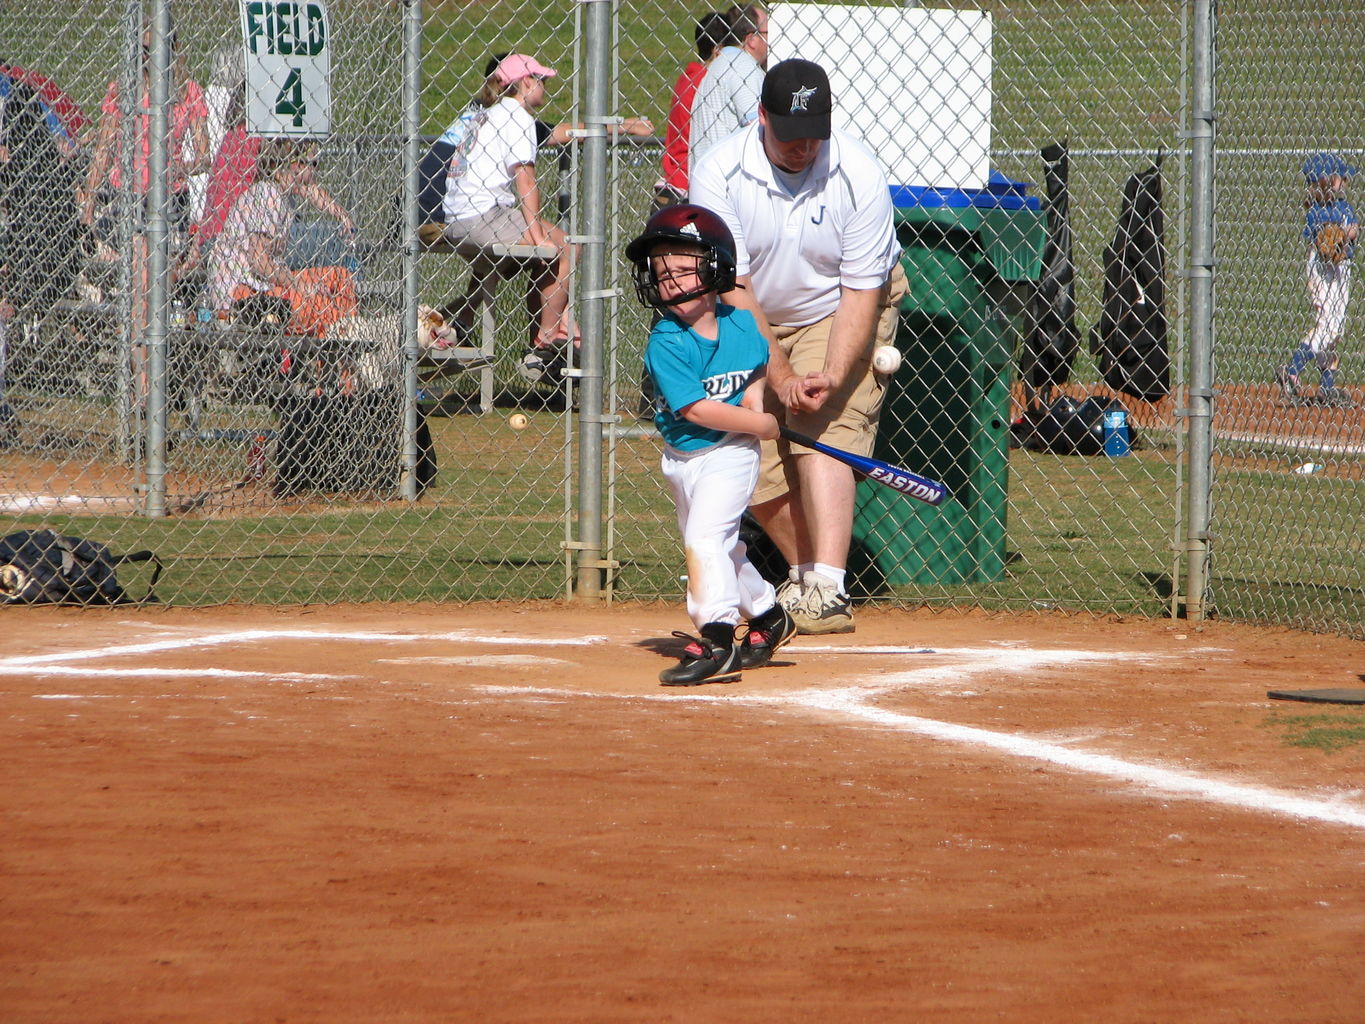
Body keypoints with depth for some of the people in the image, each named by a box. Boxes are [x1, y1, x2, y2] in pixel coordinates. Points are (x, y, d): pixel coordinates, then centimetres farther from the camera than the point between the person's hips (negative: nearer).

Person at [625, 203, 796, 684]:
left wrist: (756, 392, -4)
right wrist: (761, 423, -16)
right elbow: (696, 409, -21)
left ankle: (717, 641, -20)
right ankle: (767, 617, 37)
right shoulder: (664, 343, -16)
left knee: (705, 537, -19)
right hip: (681, 459, 2)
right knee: (722, 549, 16)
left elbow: (758, 366, 18)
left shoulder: (741, 325, -6)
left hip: (729, 453, -2)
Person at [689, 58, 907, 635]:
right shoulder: (718, 174, -22)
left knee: (823, 434, -23)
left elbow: (861, 292, -21)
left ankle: (827, 588, -32)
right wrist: (779, 375, -31)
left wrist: (832, 377, -34)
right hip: (754, 327, 3)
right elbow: (733, 289, -22)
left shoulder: (859, 176, -24)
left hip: (841, 313, -3)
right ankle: (804, 571, 23)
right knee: (751, 467, -2)